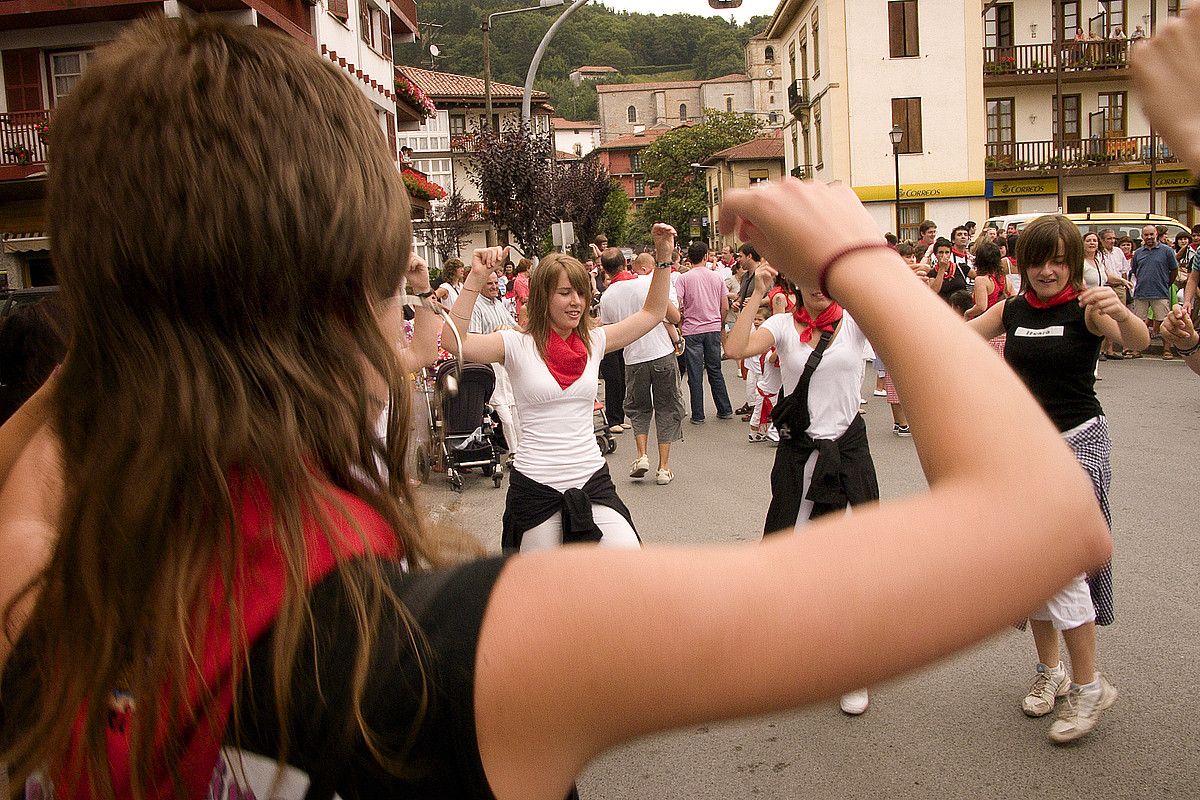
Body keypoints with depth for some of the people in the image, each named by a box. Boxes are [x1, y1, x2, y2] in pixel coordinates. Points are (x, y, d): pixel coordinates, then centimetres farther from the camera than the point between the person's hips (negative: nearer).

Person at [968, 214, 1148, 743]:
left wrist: (1120, 311, -48)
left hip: (1076, 443, -5)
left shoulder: (1085, 308, -10)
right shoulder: (1013, 310, 5)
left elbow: (1138, 342, -28)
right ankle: (1049, 671, 26)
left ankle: (1089, 685, 2)